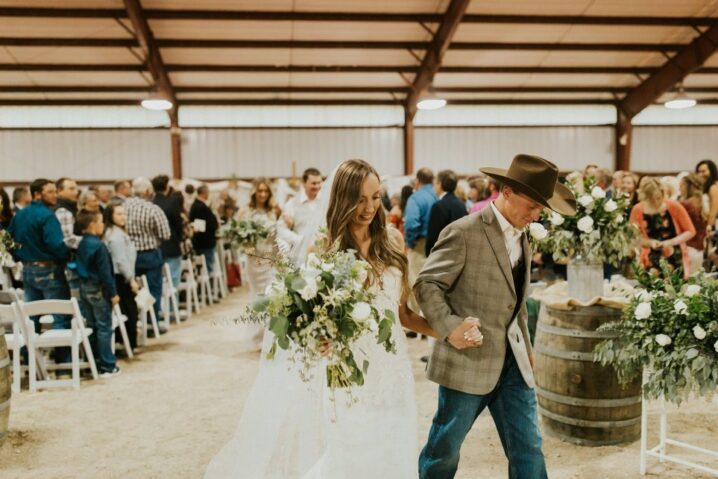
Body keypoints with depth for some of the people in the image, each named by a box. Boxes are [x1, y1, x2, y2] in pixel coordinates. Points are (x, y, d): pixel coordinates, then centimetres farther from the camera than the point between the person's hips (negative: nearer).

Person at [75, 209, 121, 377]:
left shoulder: (82, 244, 7)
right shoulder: (98, 245, -19)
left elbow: (81, 268, 14)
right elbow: (105, 272, -19)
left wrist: (85, 285, 21)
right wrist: (113, 293, -14)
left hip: (84, 287, 9)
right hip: (98, 289, -9)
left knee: (92, 326, 14)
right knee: (104, 328, -2)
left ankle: (95, 363, 22)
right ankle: (107, 366, 2)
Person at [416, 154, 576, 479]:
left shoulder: (521, 237, 11)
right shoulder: (464, 232, -14)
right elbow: (426, 284, -13)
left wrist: (526, 347, 13)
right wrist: (449, 328, -21)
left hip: (513, 361, 7)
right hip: (469, 359, -6)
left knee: (528, 449, 8)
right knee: (445, 449, 11)